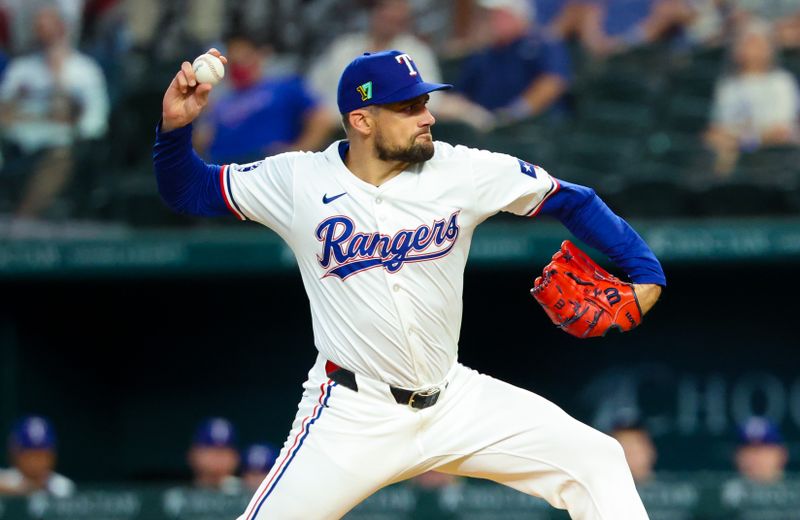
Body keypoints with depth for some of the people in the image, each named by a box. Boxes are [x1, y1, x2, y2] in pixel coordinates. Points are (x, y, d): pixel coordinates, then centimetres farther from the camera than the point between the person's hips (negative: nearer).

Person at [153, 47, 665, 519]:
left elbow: (573, 202, 4)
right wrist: (176, 126, -18)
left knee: (597, 460, -9)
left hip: (457, 400, 2)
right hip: (353, 415, -2)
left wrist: (646, 270, -4)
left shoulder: (465, 172, -5)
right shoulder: (298, 181, -7)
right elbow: (188, 190, 1)